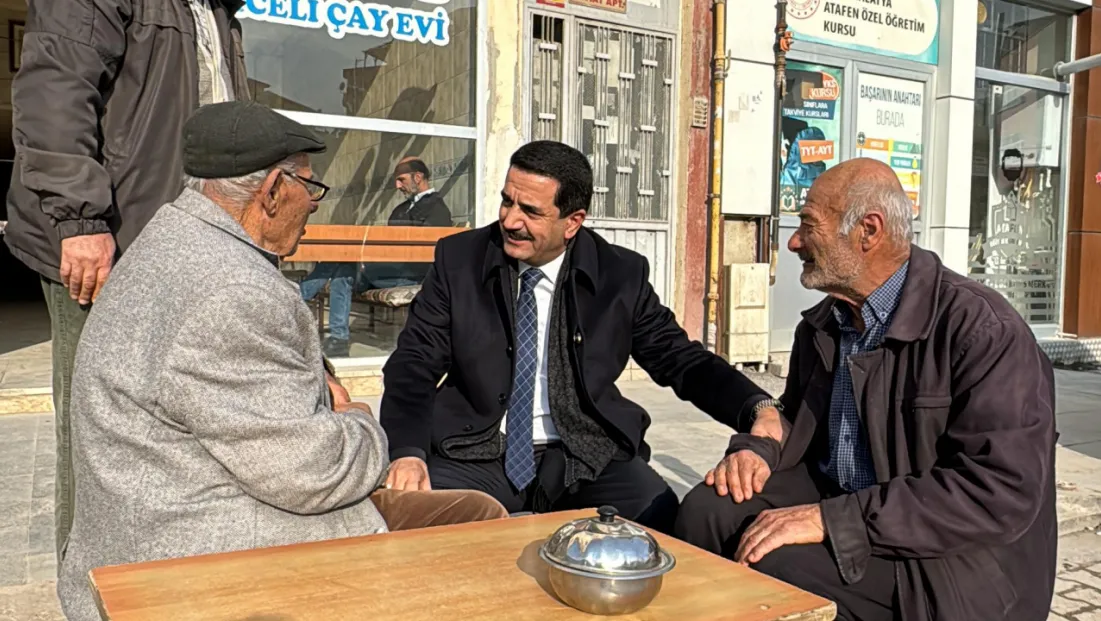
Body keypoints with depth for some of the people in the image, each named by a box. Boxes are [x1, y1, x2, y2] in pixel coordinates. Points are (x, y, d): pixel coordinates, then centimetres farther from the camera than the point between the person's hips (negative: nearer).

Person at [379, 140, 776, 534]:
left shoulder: (621, 275, -1)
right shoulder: (459, 258, -2)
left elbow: (678, 358, 4)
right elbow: (415, 363, -2)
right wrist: (407, 452, -21)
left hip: (587, 457, 1)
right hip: (476, 456, 0)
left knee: (663, 523, -24)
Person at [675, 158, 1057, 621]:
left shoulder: (983, 329, -18)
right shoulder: (822, 323, 6)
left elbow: (1002, 491, -25)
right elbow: (797, 415, 20)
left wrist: (831, 520, -29)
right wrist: (759, 447, -6)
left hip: (944, 561, -6)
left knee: (771, 564, -28)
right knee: (708, 510, -15)